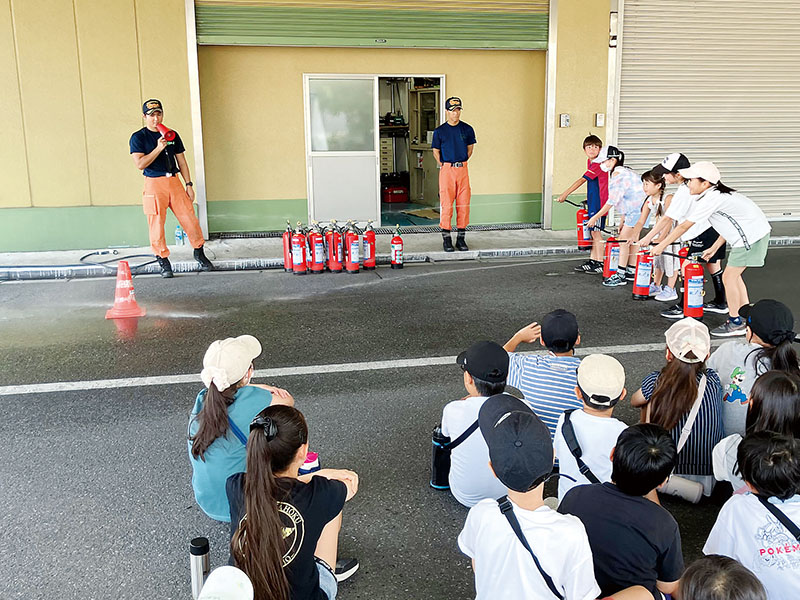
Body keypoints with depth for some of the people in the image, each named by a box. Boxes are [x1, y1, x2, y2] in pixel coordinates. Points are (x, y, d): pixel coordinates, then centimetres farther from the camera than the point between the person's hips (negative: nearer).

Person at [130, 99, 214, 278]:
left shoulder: (172, 135, 12)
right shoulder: (138, 137, -1)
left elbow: (181, 161, 15)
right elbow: (140, 164, -11)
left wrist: (189, 184, 8)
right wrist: (158, 148, -18)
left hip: (174, 181, 3)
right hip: (154, 184, -3)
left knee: (190, 219, 1)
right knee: (156, 224, -2)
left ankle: (199, 253, 19)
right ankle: (163, 261, 11)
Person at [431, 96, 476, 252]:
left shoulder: (467, 129, 6)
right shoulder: (439, 131, 1)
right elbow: (436, 151, 11)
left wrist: (462, 163, 10)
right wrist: (443, 165, 2)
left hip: (463, 169, 2)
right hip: (446, 169, -2)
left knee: (464, 204, 2)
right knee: (446, 205, -4)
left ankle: (461, 238, 12)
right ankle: (446, 239, 4)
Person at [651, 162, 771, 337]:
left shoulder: (709, 199, -17)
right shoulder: (717, 194, 12)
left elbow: (684, 226, -15)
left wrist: (661, 246, -9)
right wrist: (714, 248, 17)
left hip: (750, 235, -10)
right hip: (755, 231, 10)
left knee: (729, 276, -3)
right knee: (734, 275, 17)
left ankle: (735, 323, 6)